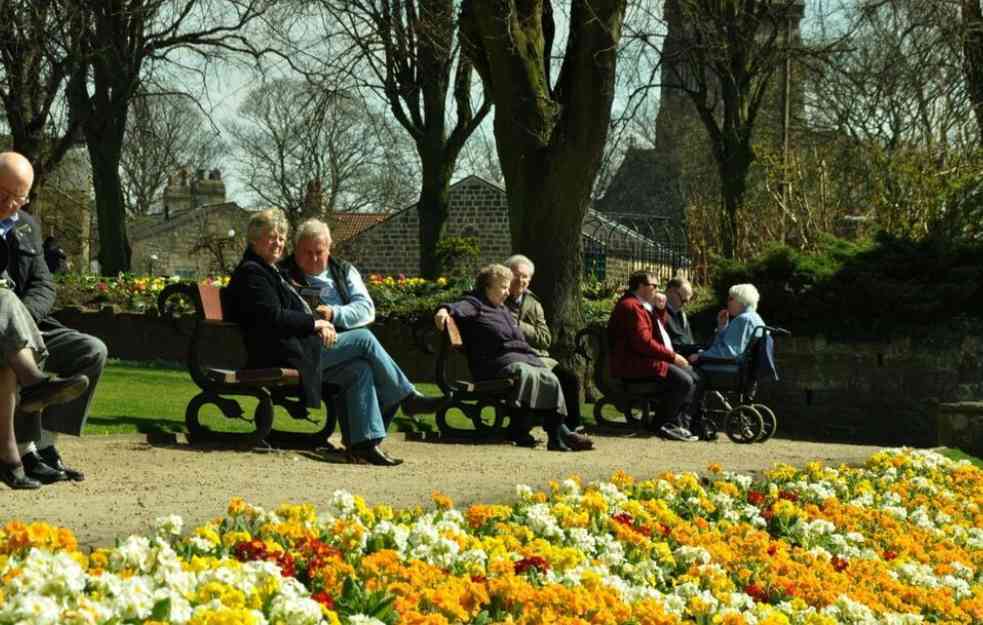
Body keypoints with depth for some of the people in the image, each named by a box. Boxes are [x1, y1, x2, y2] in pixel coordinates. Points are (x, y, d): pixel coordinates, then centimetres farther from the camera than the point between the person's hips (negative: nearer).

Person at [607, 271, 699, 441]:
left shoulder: (642, 305, 19)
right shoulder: (631, 307, -16)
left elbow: (660, 328, 27)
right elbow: (643, 342, -23)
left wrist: (660, 308, 10)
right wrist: (672, 356, -18)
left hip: (646, 360, 12)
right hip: (634, 365, -12)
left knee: (691, 375, 9)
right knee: (684, 381, -21)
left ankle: (682, 423, 5)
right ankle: (670, 425, -10)